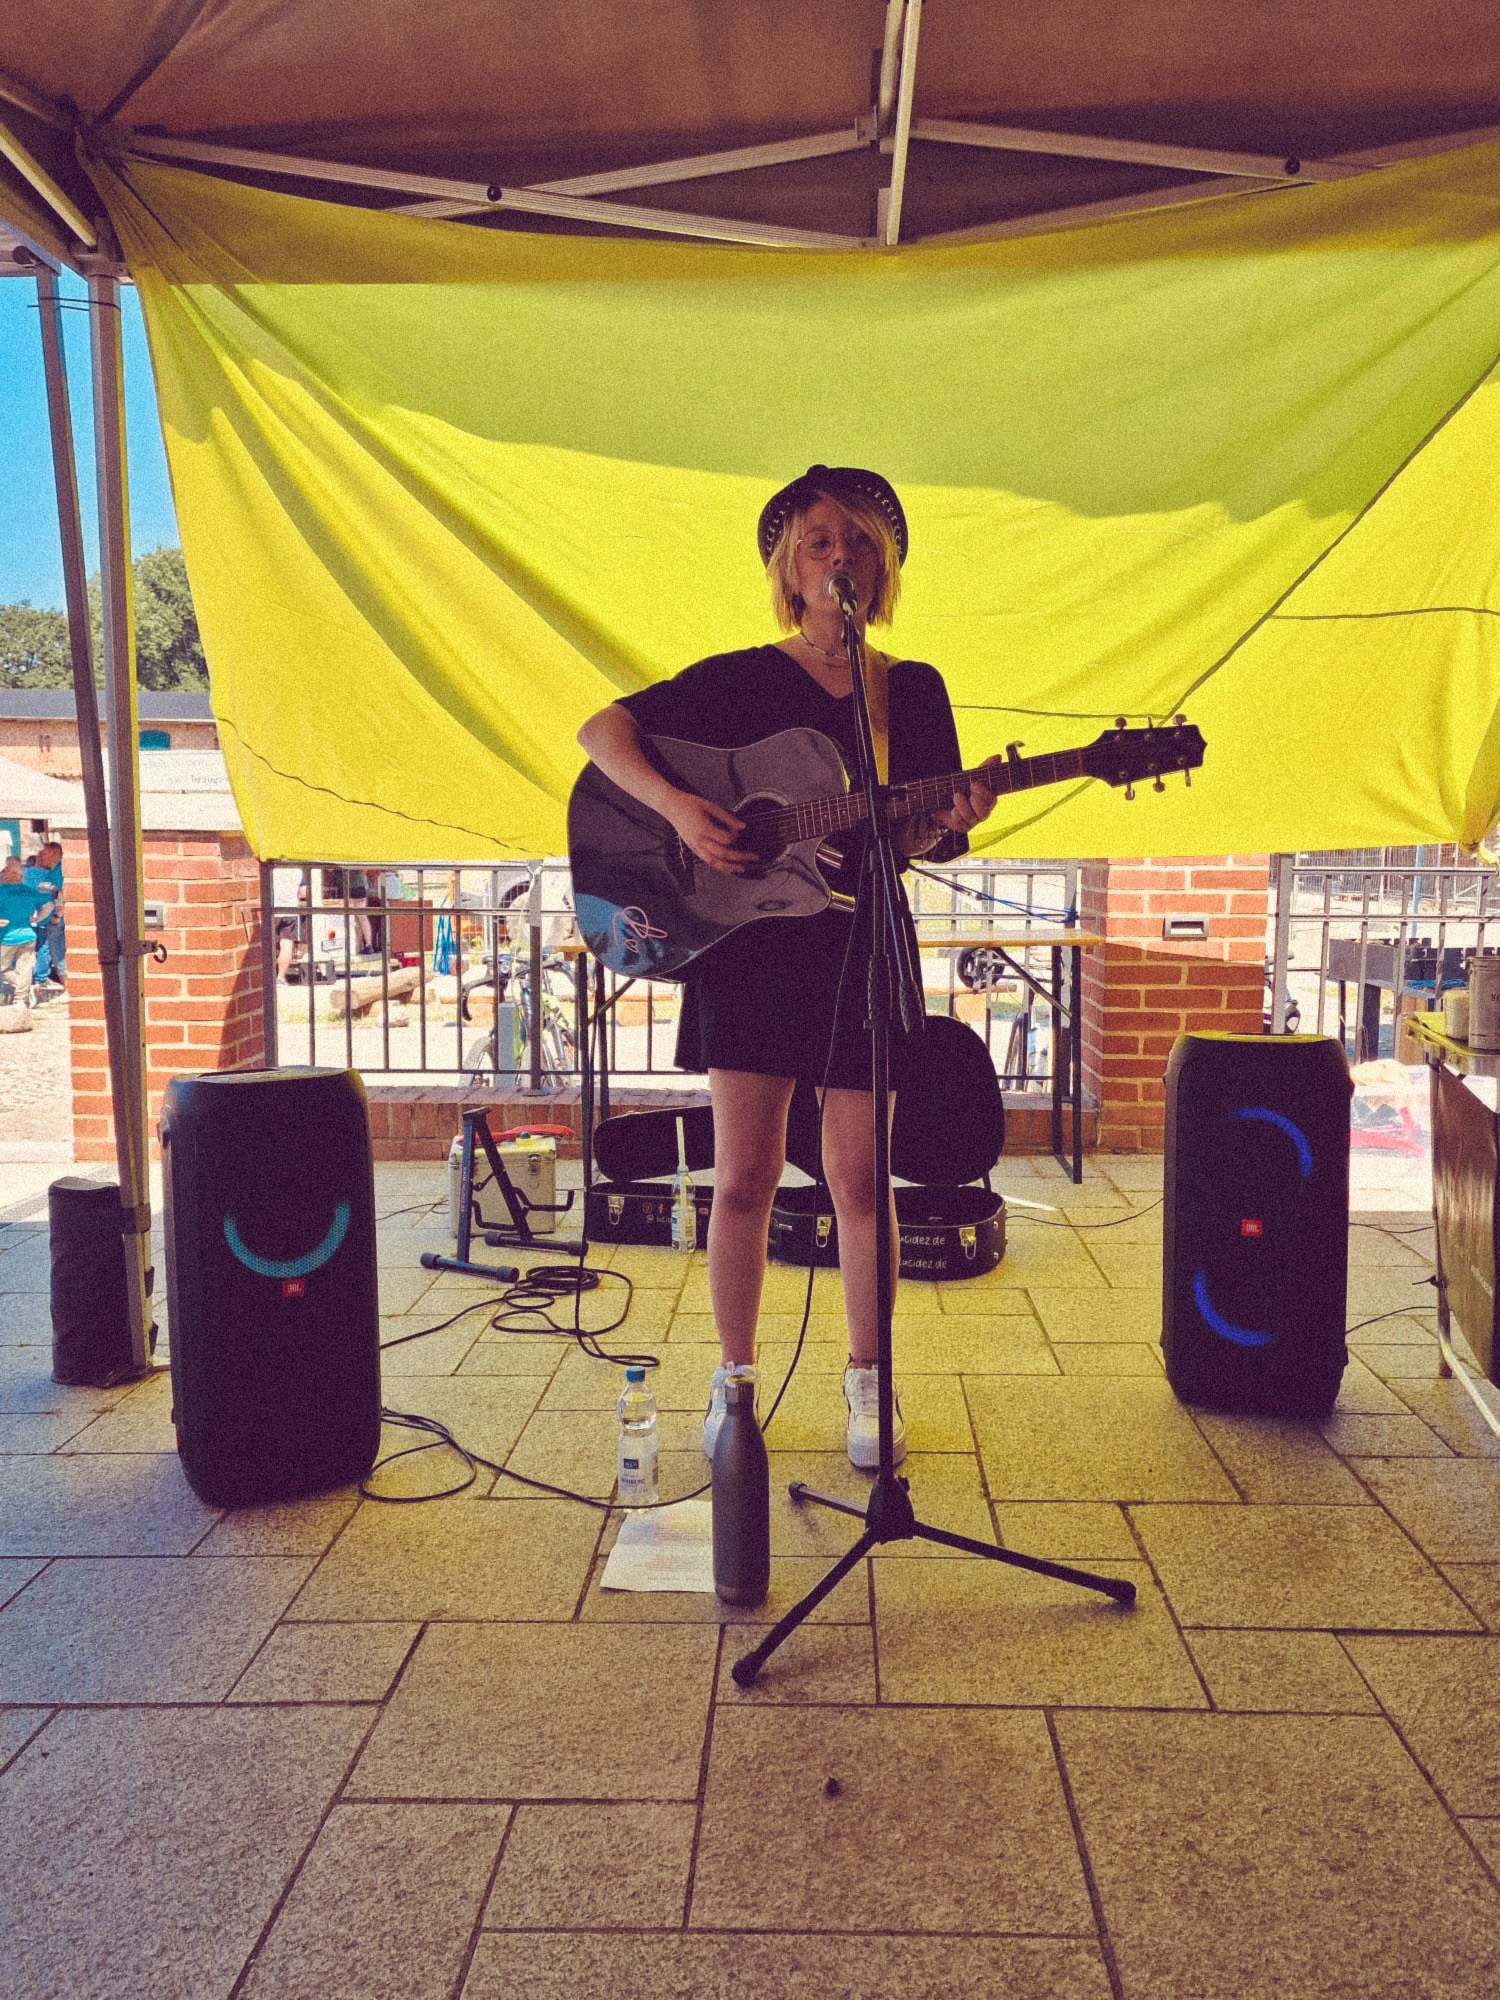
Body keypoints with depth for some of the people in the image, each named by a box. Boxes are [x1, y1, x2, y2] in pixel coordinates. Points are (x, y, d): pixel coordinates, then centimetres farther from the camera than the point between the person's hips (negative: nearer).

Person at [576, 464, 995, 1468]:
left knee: (860, 1177, 4)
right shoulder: (742, 678, 4)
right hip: (748, 939, -1)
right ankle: (735, 1378, 18)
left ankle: (867, 1379, 21)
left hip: (860, 944, 1)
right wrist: (672, 804, -16)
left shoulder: (915, 689, 9)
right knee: (744, 1176, 0)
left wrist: (948, 820, -17)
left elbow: (910, 836, 6)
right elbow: (603, 728, 0)